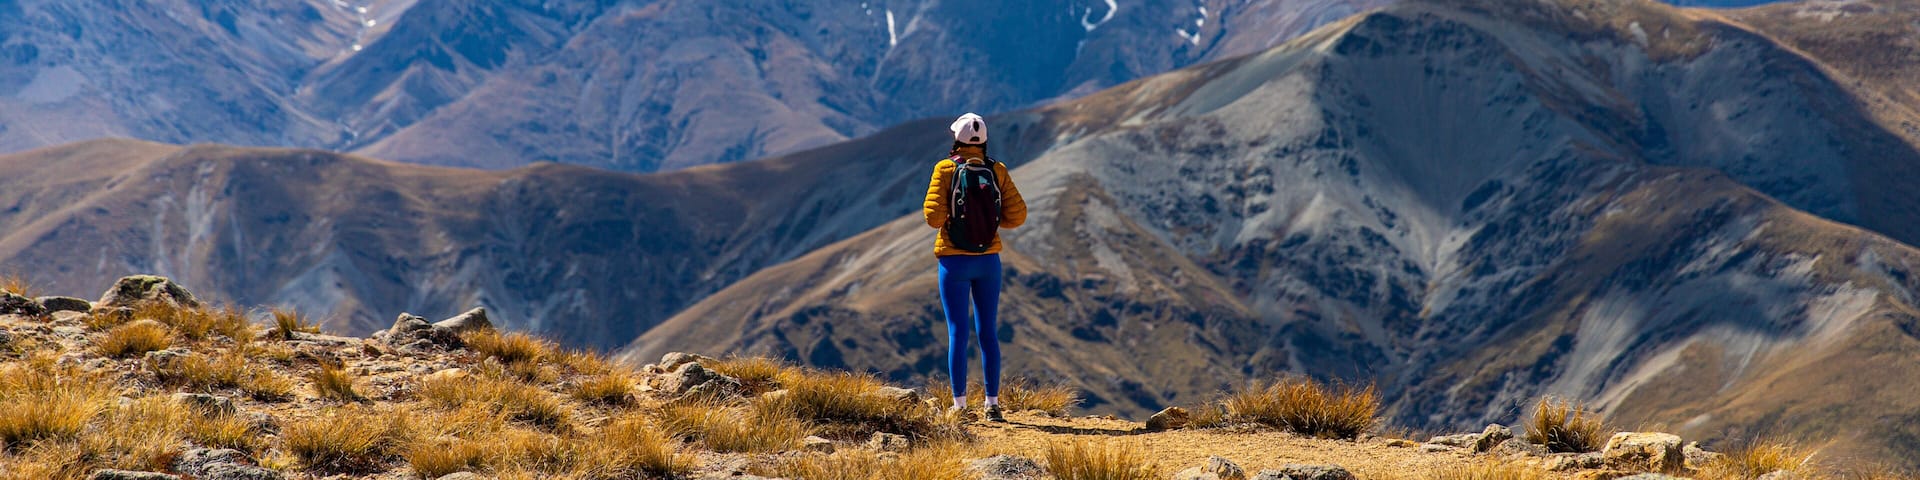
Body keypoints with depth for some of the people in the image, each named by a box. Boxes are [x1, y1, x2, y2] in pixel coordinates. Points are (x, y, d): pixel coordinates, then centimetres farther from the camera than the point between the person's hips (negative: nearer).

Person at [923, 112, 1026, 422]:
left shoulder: (945, 169, -8)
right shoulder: (997, 171, 0)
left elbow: (934, 217, -14)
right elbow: (1017, 215, -3)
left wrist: (948, 218, 8)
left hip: (954, 260, -2)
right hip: (988, 260, 2)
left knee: (958, 332, 3)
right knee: (987, 332, 10)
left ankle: (959, 405, 2)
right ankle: (992, 404, 8)